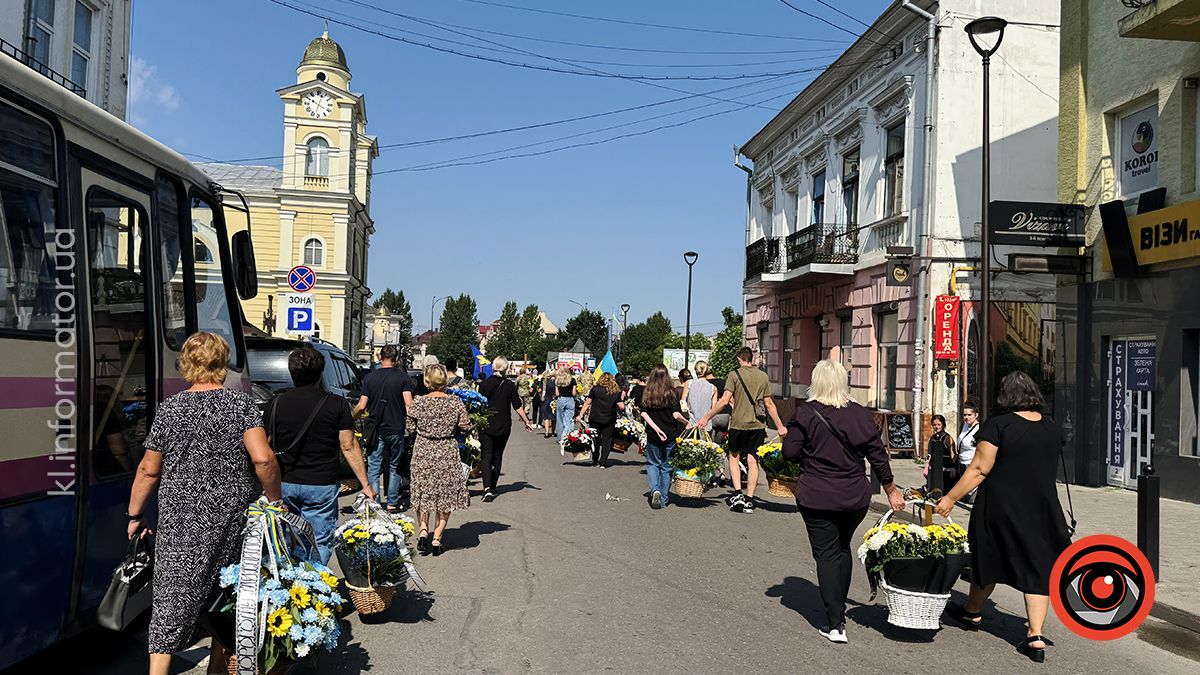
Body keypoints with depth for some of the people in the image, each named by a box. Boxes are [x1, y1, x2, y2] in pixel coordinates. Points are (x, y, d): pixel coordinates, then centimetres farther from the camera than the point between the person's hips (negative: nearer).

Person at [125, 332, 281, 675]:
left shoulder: (170, 408, -1)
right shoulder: (241, 403, -6)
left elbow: (149, 470, 4)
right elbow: (263, 458, -18)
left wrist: (134, 515, 16)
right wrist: (275, 499, -5)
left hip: (181, 518, 0)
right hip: (232, 516, 0)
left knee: (172, 594, 4)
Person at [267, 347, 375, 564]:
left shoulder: (277, 404, 1)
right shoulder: (336, 405, -7)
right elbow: (348, 447, -7)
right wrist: (365, 484, -1)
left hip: (285, 483, 3)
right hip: (322, 485, -3)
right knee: (320, 543, 5)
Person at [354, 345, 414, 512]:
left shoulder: (369, 377, -1)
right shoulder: (402, 377, -4)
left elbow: (362, 406, -1)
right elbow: (408, 404, -11)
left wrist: (351, 415, 18)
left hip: (375, 429, 0)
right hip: (396, 429, 0)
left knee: (374, 469, 5)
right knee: (394, 467, 14)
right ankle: (392, 503, 17)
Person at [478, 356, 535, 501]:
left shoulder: (484, 384, -4)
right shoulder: (510, 385, -3)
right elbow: (518, 406, 0)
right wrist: (526, 422, 11)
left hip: (486, 425, -1)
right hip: (503, 426, 1)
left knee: (486, 457, -3)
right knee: (498, 456, 15)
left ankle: (487, 488, -19)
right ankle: (493, 487, 24)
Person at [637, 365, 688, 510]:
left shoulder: (646, 393, -2)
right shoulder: (671, 393, -8)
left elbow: (643, 413, -9)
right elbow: (676, 415, -14)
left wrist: (656, 428, -12)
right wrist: (687, 422, 0)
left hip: (652, 435, 1)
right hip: (670, 435, -1)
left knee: (652, 463, 15)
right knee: (666, 466, 11)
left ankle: (655, 489, -9)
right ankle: (663, 499, 15)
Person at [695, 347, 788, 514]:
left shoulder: (734, 375, -4)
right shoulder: (763, 376, 7)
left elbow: (725, 400, -11)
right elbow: (769, 404, 7)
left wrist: (706, 418, -5)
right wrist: (780, 426, 15)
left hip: (738, 423, -3)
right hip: (758, 424, 3)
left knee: (734, 457, 14)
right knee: (753, 461, 5)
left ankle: (737, 494, 1)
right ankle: (749, 500, 6)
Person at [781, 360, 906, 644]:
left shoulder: (805, 414, -11)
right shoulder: (861, 415, -3)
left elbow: (789, 453, -11)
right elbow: (878, 455, 2)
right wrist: (891, 490, 14)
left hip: (816, 497, -3)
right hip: (855, 497, 3)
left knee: (826, 555, 3)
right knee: (843, 548, 23)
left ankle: (835, 623, 1)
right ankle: (839, 608, 31)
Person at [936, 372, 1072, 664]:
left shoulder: (998, 424, -12)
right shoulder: (1051, 427, 6)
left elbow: (979, 469, -15)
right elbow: (1048, 469, 17)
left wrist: (951, 498, -10)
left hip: (1001, 506, -4)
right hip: (1042, 507, 4)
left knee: (989, 558, 13)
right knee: (1038, 565, 7)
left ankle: (972, 612, 34)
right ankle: (1036, 636, 2)